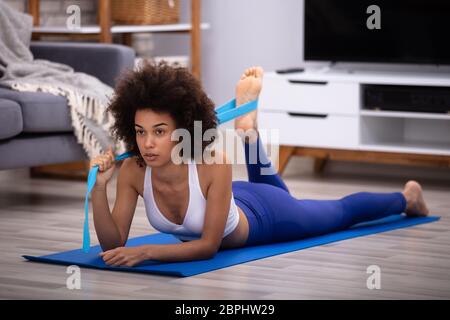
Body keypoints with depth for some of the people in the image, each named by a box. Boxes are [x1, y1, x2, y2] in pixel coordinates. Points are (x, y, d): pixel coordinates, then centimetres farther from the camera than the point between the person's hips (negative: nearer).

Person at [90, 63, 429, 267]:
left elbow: (209, 245, -40)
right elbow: (113, 245, -32)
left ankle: (405, 197, 51)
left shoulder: (214, 164, -45)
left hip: (263, 217, -3)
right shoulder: (133, 171, -32)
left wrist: (146, 251, -52)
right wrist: (99, 188, -46)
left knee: (340, 212, 25)